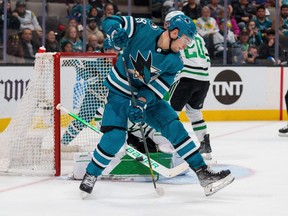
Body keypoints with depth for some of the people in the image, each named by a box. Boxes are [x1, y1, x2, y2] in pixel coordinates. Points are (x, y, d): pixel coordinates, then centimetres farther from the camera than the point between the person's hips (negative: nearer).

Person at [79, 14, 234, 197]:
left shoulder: (175, 63, -8)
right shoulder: (144, 29, -18)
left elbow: (157, 88, -12)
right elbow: (110, 21, -13)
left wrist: (142, 102, -29)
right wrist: (116, 32, -35)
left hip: (148, 96, 4)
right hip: (120, 92, -4)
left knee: (175, 128, -6)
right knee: (115, 137, -20)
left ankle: (203, 173, -1)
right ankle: (91, 175, 2)